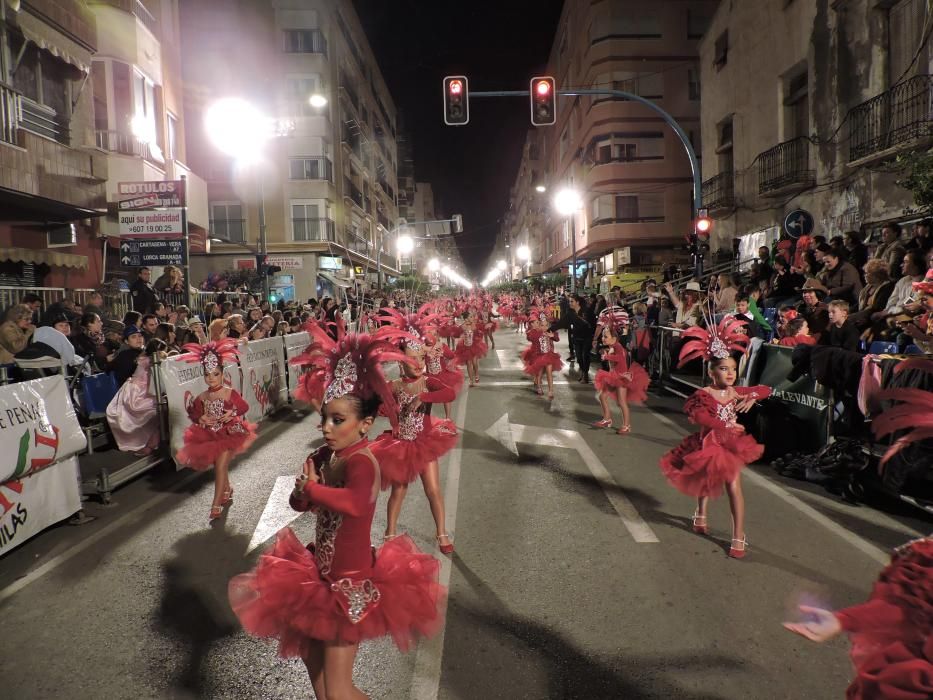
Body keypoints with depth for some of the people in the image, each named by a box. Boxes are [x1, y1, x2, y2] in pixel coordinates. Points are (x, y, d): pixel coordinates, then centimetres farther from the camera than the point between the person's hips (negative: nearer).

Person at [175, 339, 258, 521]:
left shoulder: (230, 393, -13)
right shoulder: (202, 397, -3)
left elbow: (244, 408, -4)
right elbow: (194, 414, 7)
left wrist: (233, 414, -22)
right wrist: (201, 419, -14)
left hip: (229, 434, -4)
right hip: (209, 436, 4)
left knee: (220, 466, -9)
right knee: (220, 467, 17)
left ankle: (216, 505, 0)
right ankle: (227, 491, 45)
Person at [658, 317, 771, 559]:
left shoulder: (737, 392, -3)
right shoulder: (703, 395, -19)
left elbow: (766, 389, 10)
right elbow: (698, 414, -38)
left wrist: (752, 396, -11)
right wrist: (727, 426, -36)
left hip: (731, 445, 2)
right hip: (708, 445, -2)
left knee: (734, 487, -9)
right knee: (705, 482, 20)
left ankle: (739, 536, -1)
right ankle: (701, 513, 50)